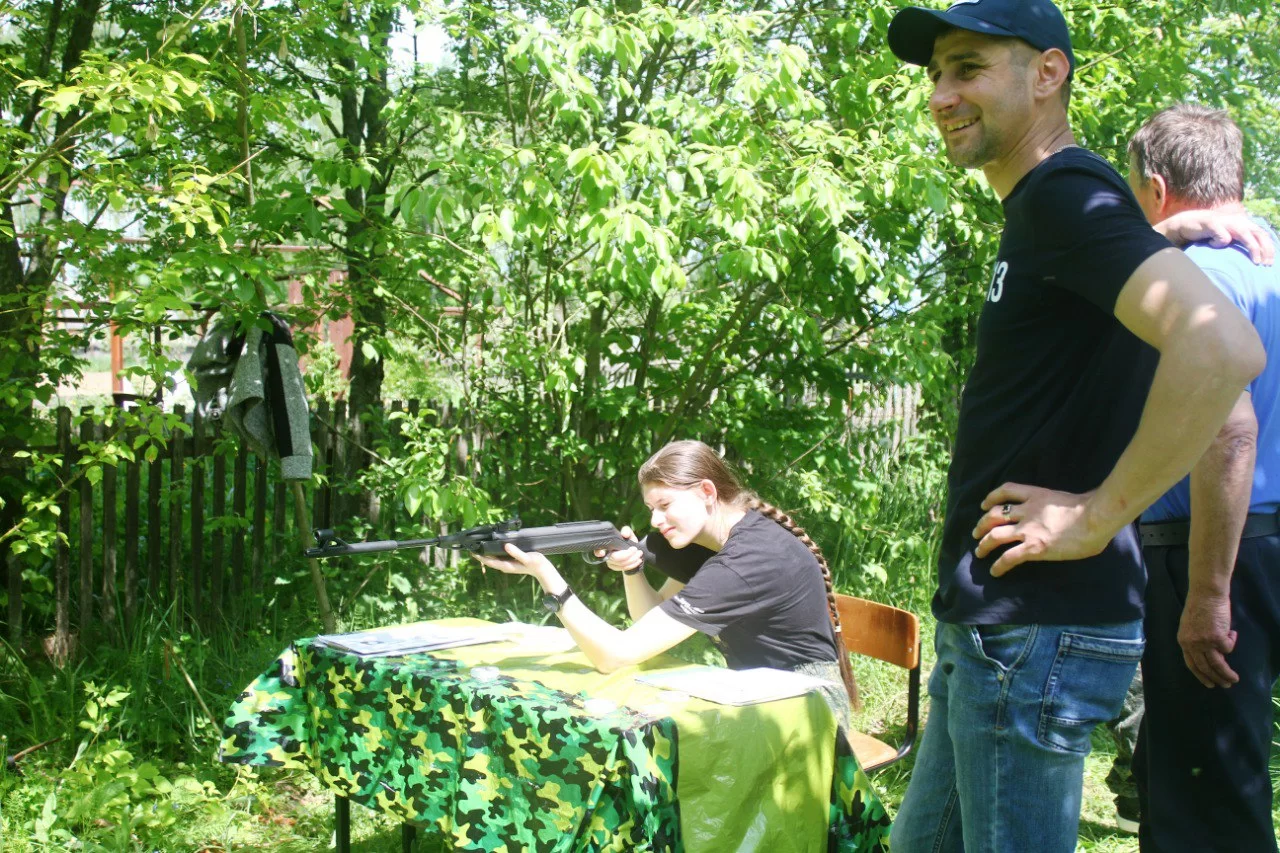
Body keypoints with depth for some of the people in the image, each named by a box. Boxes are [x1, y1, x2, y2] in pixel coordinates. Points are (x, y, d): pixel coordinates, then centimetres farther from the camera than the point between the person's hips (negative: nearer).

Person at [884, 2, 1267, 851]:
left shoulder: (1068, 193, -14)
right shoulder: (1038, 209, 15)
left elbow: (1223, 348, -30)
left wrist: (1097, 517, -22)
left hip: (1038, 630, -10)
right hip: (989, 624, 10)